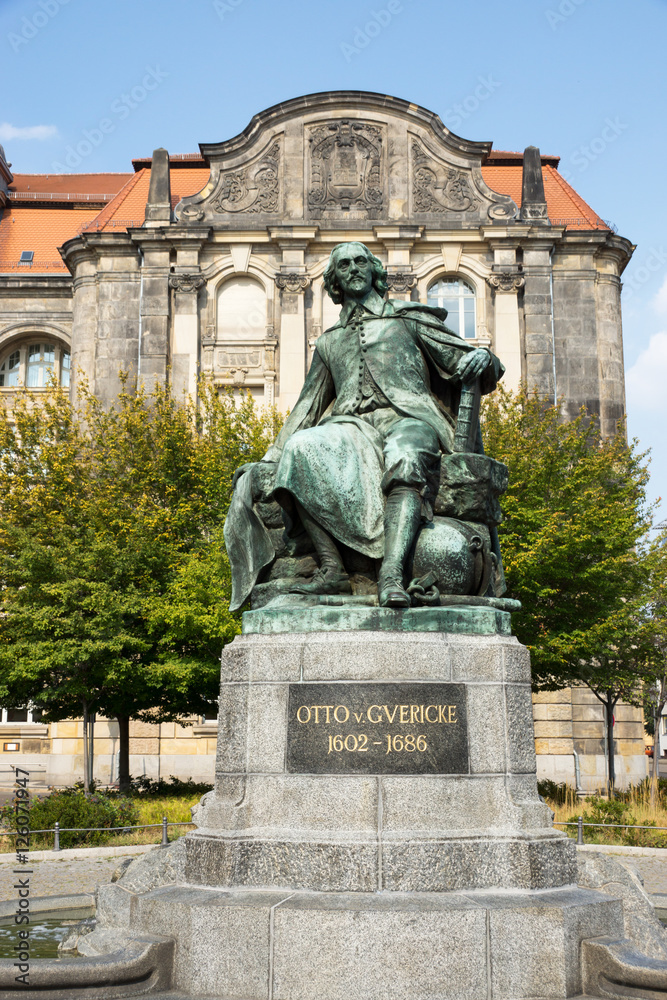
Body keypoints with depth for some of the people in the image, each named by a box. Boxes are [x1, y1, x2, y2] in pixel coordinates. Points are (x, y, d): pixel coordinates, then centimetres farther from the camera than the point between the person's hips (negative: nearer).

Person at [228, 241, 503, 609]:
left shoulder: (407, 318, 21)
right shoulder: (329, 342, 31)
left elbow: (461, 360, 15)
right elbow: (306, 409, 31)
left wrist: (482, 358, -11)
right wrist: (268, 460, 23)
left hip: (406, 418, -3)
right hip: (352, 428, 3)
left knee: (405, 462, -41)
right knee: (300, 449, -32)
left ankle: (391, 575, -57)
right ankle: (332, 569, -38)